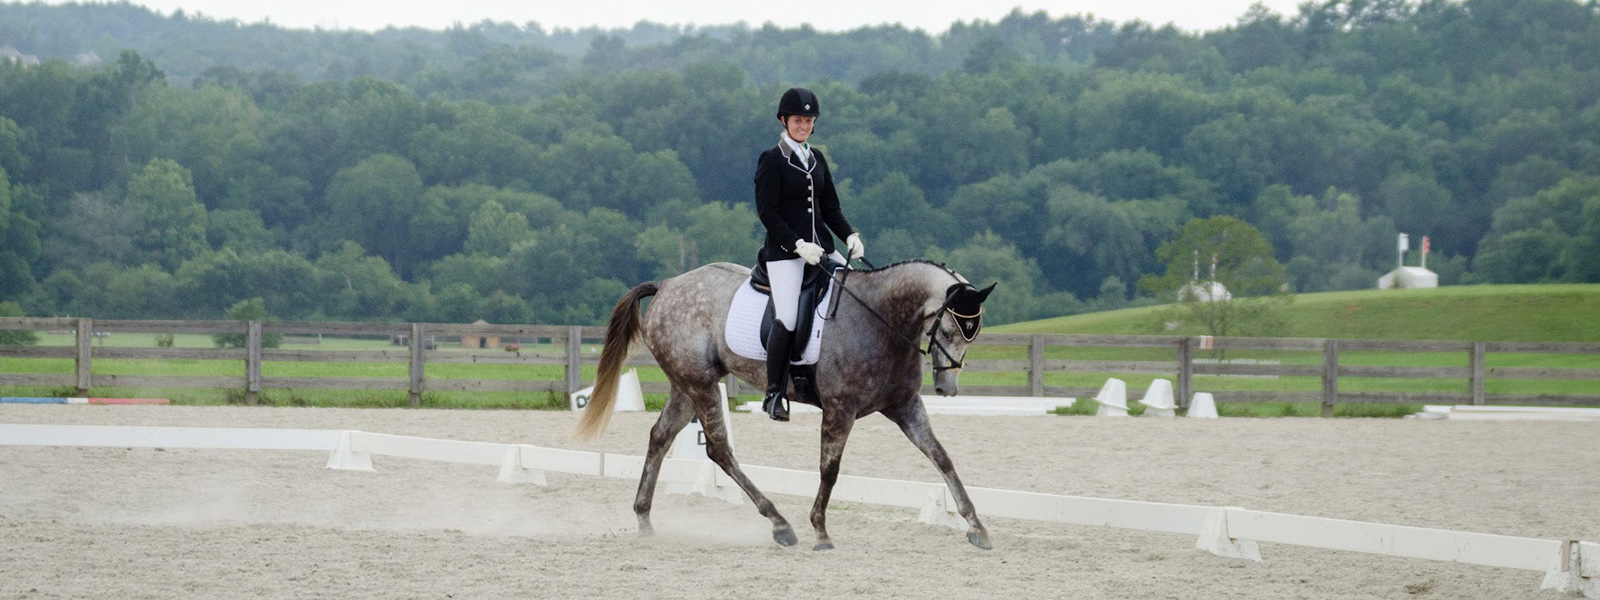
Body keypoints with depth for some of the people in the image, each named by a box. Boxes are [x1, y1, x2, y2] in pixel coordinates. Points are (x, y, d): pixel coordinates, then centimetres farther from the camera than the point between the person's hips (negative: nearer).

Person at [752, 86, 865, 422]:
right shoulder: (772, 161, -5)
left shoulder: (816, 159, 14)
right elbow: (767, 212, -11)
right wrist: (798, 245, -20)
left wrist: (850, 236, 0)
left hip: (820, 247, 7)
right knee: (786, 320, -17)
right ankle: (774, 395, -5)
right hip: (785, 250, -7)